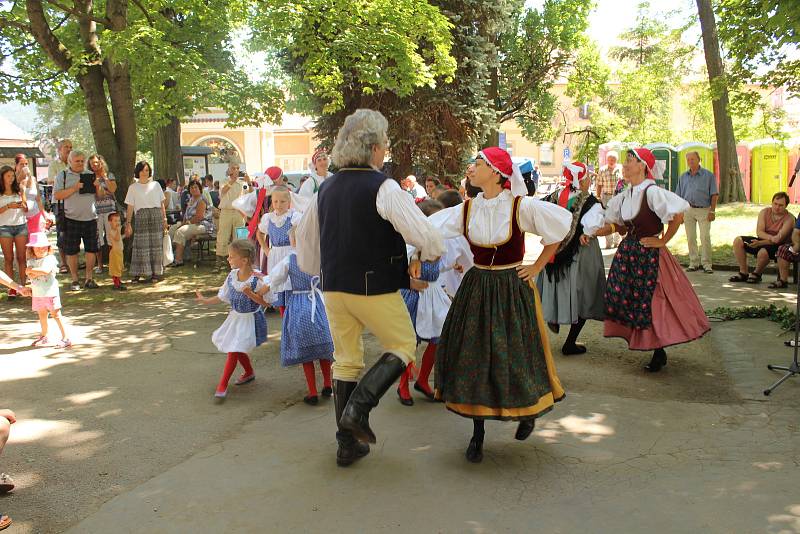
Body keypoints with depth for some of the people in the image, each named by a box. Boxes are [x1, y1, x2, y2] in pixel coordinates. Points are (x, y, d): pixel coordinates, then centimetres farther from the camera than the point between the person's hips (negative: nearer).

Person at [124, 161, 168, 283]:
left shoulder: (156, 185, 14)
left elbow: (162, 203, 14)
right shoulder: (133, 187, 10)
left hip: (156, 217, 1)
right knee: (141, 245, -6)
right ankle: (137, 274, -3)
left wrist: (164, 219, 8)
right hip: (141, 217, -1)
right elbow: (130, 207, 7)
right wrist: (128, 223, 1)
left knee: (157, 245, -1)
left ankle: (156, 273, 3)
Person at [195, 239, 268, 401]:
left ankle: (222, 385, 2)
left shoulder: (256, 280, -22)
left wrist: (249, 293, -33)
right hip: (236, 317, 7)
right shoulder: (232, 275, -3)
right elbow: (222, 296, 8)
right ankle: (249, 373, 44)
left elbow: (262, 301, -20)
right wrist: (206, 300, 10)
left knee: (233, 351, -8)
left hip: (250, 319, -7)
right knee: (238, 350, 19)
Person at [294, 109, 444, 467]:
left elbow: (305, 235, 18)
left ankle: (348, 444, 21)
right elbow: (423, 233, -21)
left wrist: (314, 269, 32)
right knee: (403, 346, 14)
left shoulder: (327, 188, 7)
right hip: (375, 287, -6)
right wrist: (426, 255, 2)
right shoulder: (384, 187, -15)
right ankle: (358, 407, -2)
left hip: (334, 287, 6)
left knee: (345, 360, 16)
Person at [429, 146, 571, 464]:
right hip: (476, 290, 3)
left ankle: (529, 412, 36)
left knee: (516, 357, 3)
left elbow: (560, 227, -2)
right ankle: (478, 434, 20)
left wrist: (537, 267, 0)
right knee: (472, 358, 4)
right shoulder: (467, 210, 0)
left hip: (512, 290, -3)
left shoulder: (521, 207, -11)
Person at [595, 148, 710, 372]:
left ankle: (659, 353, 15)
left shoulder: (651, 192, -16)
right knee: (626, 299, 8)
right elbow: (618, 225, 16)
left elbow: (678, 214, -23)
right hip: (628, 251, 8)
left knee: (651, 303, -1)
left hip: (649, 255, -8)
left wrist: (663, 241, -16)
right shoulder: (626, 195, 8)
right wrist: (593, 233, 4)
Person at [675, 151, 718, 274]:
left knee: (705, 237, -8)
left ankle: (706, 263, -3)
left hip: (704, 210, -4)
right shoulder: (683, 177, 13)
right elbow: (679, 196, 14)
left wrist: (712, 211, -10)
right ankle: (694, 262, 12)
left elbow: (714, 195, -2)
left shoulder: (708, 175, 1)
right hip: (688, 210, 4)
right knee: (690, 238, 5)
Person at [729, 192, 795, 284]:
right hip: (763, 240, 6)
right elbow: (759, 232, -10)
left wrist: (759, 243, -31)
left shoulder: (789, 218, -13)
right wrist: (771, 237, -31)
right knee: (738, 241, -12)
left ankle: (756, 274, -6)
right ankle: (744, 273, -7)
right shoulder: (764, 212, 0)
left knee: (763, 252, -38)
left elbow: (779, 239, -22)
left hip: (778, 247, -6)